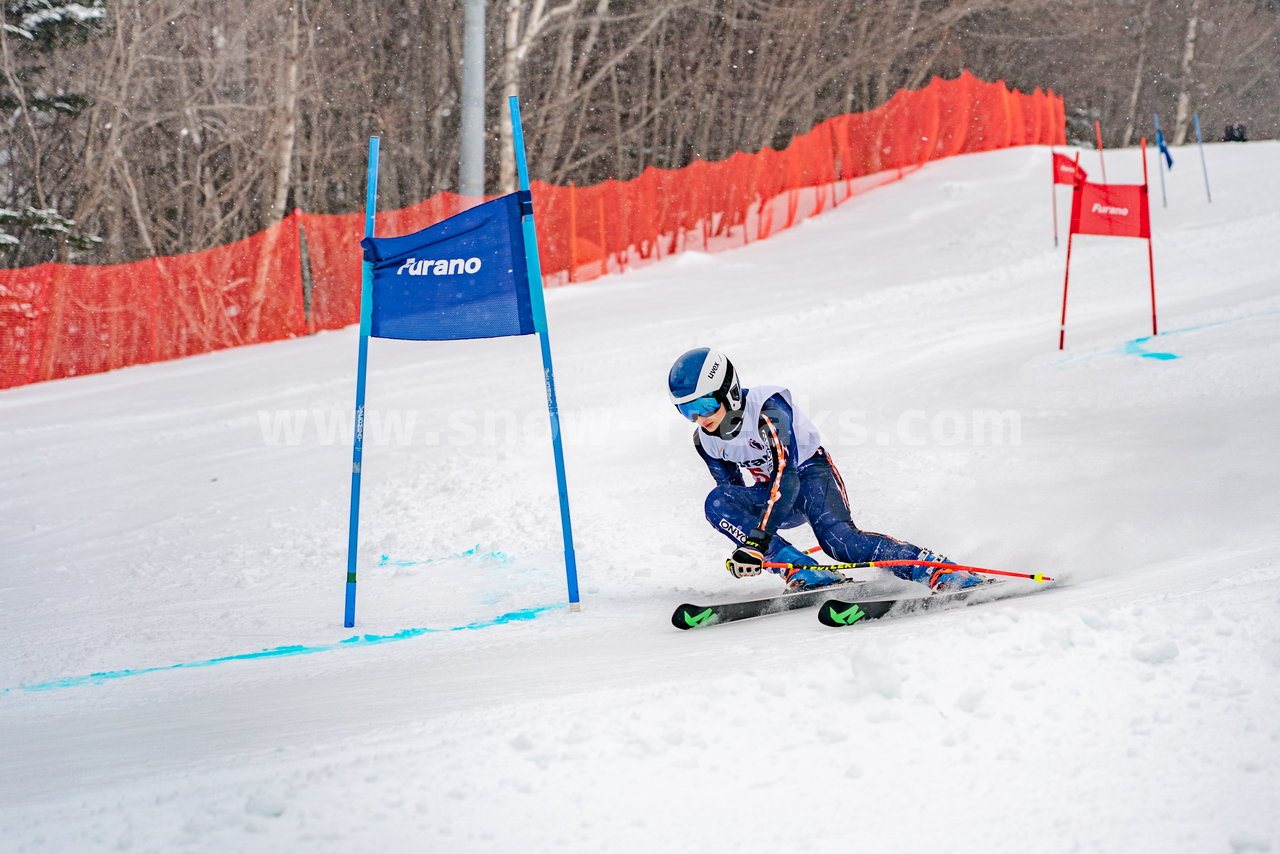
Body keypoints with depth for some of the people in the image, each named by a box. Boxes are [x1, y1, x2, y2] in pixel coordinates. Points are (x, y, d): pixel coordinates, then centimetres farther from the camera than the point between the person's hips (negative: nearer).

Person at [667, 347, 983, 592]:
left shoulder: (767, 408, -28)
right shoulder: (705, 441, -5)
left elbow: (786, 474, -37)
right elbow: (732, 487, 11)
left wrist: (758, 539, -46)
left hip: (810, 473, -7)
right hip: (774, 494, 7)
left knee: (839, 540, -35)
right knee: (717, 503, -23)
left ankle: (942, 571, -31)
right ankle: (800, 570, -29)